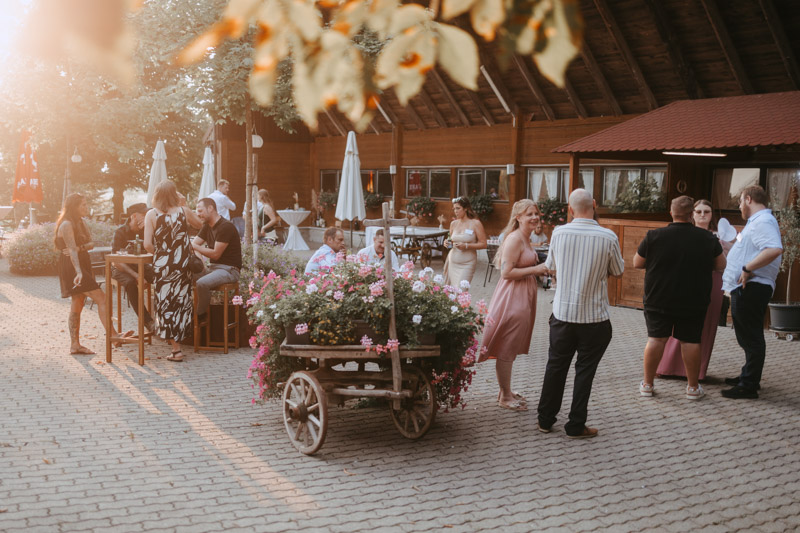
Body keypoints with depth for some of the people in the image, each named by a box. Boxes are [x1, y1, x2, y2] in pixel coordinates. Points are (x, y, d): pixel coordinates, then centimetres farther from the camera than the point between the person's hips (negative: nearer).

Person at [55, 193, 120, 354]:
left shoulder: (80, 222, 14)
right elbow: (72, 250, -26)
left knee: (77, 305, 9)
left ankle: (75, 345, 12)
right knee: (102, 298, -14)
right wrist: (78, 272, -36)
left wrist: (80, 248, -15)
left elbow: (91, 243, 6)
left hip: (82, 265, 10)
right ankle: (112, 334, -15)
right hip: (72, 267, -10)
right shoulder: (66, 224, -14)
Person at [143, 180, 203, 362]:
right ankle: (179, 337, 24)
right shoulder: (183, 211, -1)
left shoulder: (151, 214, -5)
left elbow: (147, 245, -10)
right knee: (181, 300, 15)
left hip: (162, 264, -1)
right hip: (183, 264, 2)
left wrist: (158, 252, 10)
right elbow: (199, 224, 19)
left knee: (166, 303, 5)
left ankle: (176, 349, 3)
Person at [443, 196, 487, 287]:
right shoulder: (453, 224, 9)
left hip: (467, 264, -5)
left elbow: (483, 244, -8)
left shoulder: (475, 223, -6)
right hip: (452, 262, 5)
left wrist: (466, 246, -19)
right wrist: (449, 243, 0)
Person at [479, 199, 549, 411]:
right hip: (513, 297, -10)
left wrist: (540, 268, 10)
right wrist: (536, 269, -19)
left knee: (512, 347, 18)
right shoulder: (514, 239, -17)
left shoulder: (526, 238, 13)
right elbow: (506, 272, -22)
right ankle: (505, 397, 10)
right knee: (507, 348, 0)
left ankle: (506, 391, 29)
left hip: (524, 296, 10)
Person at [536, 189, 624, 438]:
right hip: (594, 317, -2)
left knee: (556, 366, 15)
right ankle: (576, 425, 16)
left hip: (562, 313, 2)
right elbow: (618, 271, 2)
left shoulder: (559, 233, -7)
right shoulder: (608, 237, -13)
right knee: (584, 370, 9)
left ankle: (545, 420, 25)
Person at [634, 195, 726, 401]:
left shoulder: (654, 236, -10)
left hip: (658, 299, 0)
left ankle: (647, 384, 14)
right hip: (694, 301, 1)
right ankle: (693, 387, 15)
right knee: (690, 341, 7)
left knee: (656, 338, 7)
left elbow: (637, 263, -1)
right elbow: (721, 266, 6)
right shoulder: (708, 238, -5)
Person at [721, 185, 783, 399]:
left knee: (750, 339, -5)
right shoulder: (758, 221, 19)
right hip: (748, 289, 11)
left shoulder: (762, 222, -16)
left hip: (750, 289, -11)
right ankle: (748, 376, 32)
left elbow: (774, 249, -33)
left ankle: (748, 386, 0)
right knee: (749, 337, 20)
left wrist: (747, 269, -29)